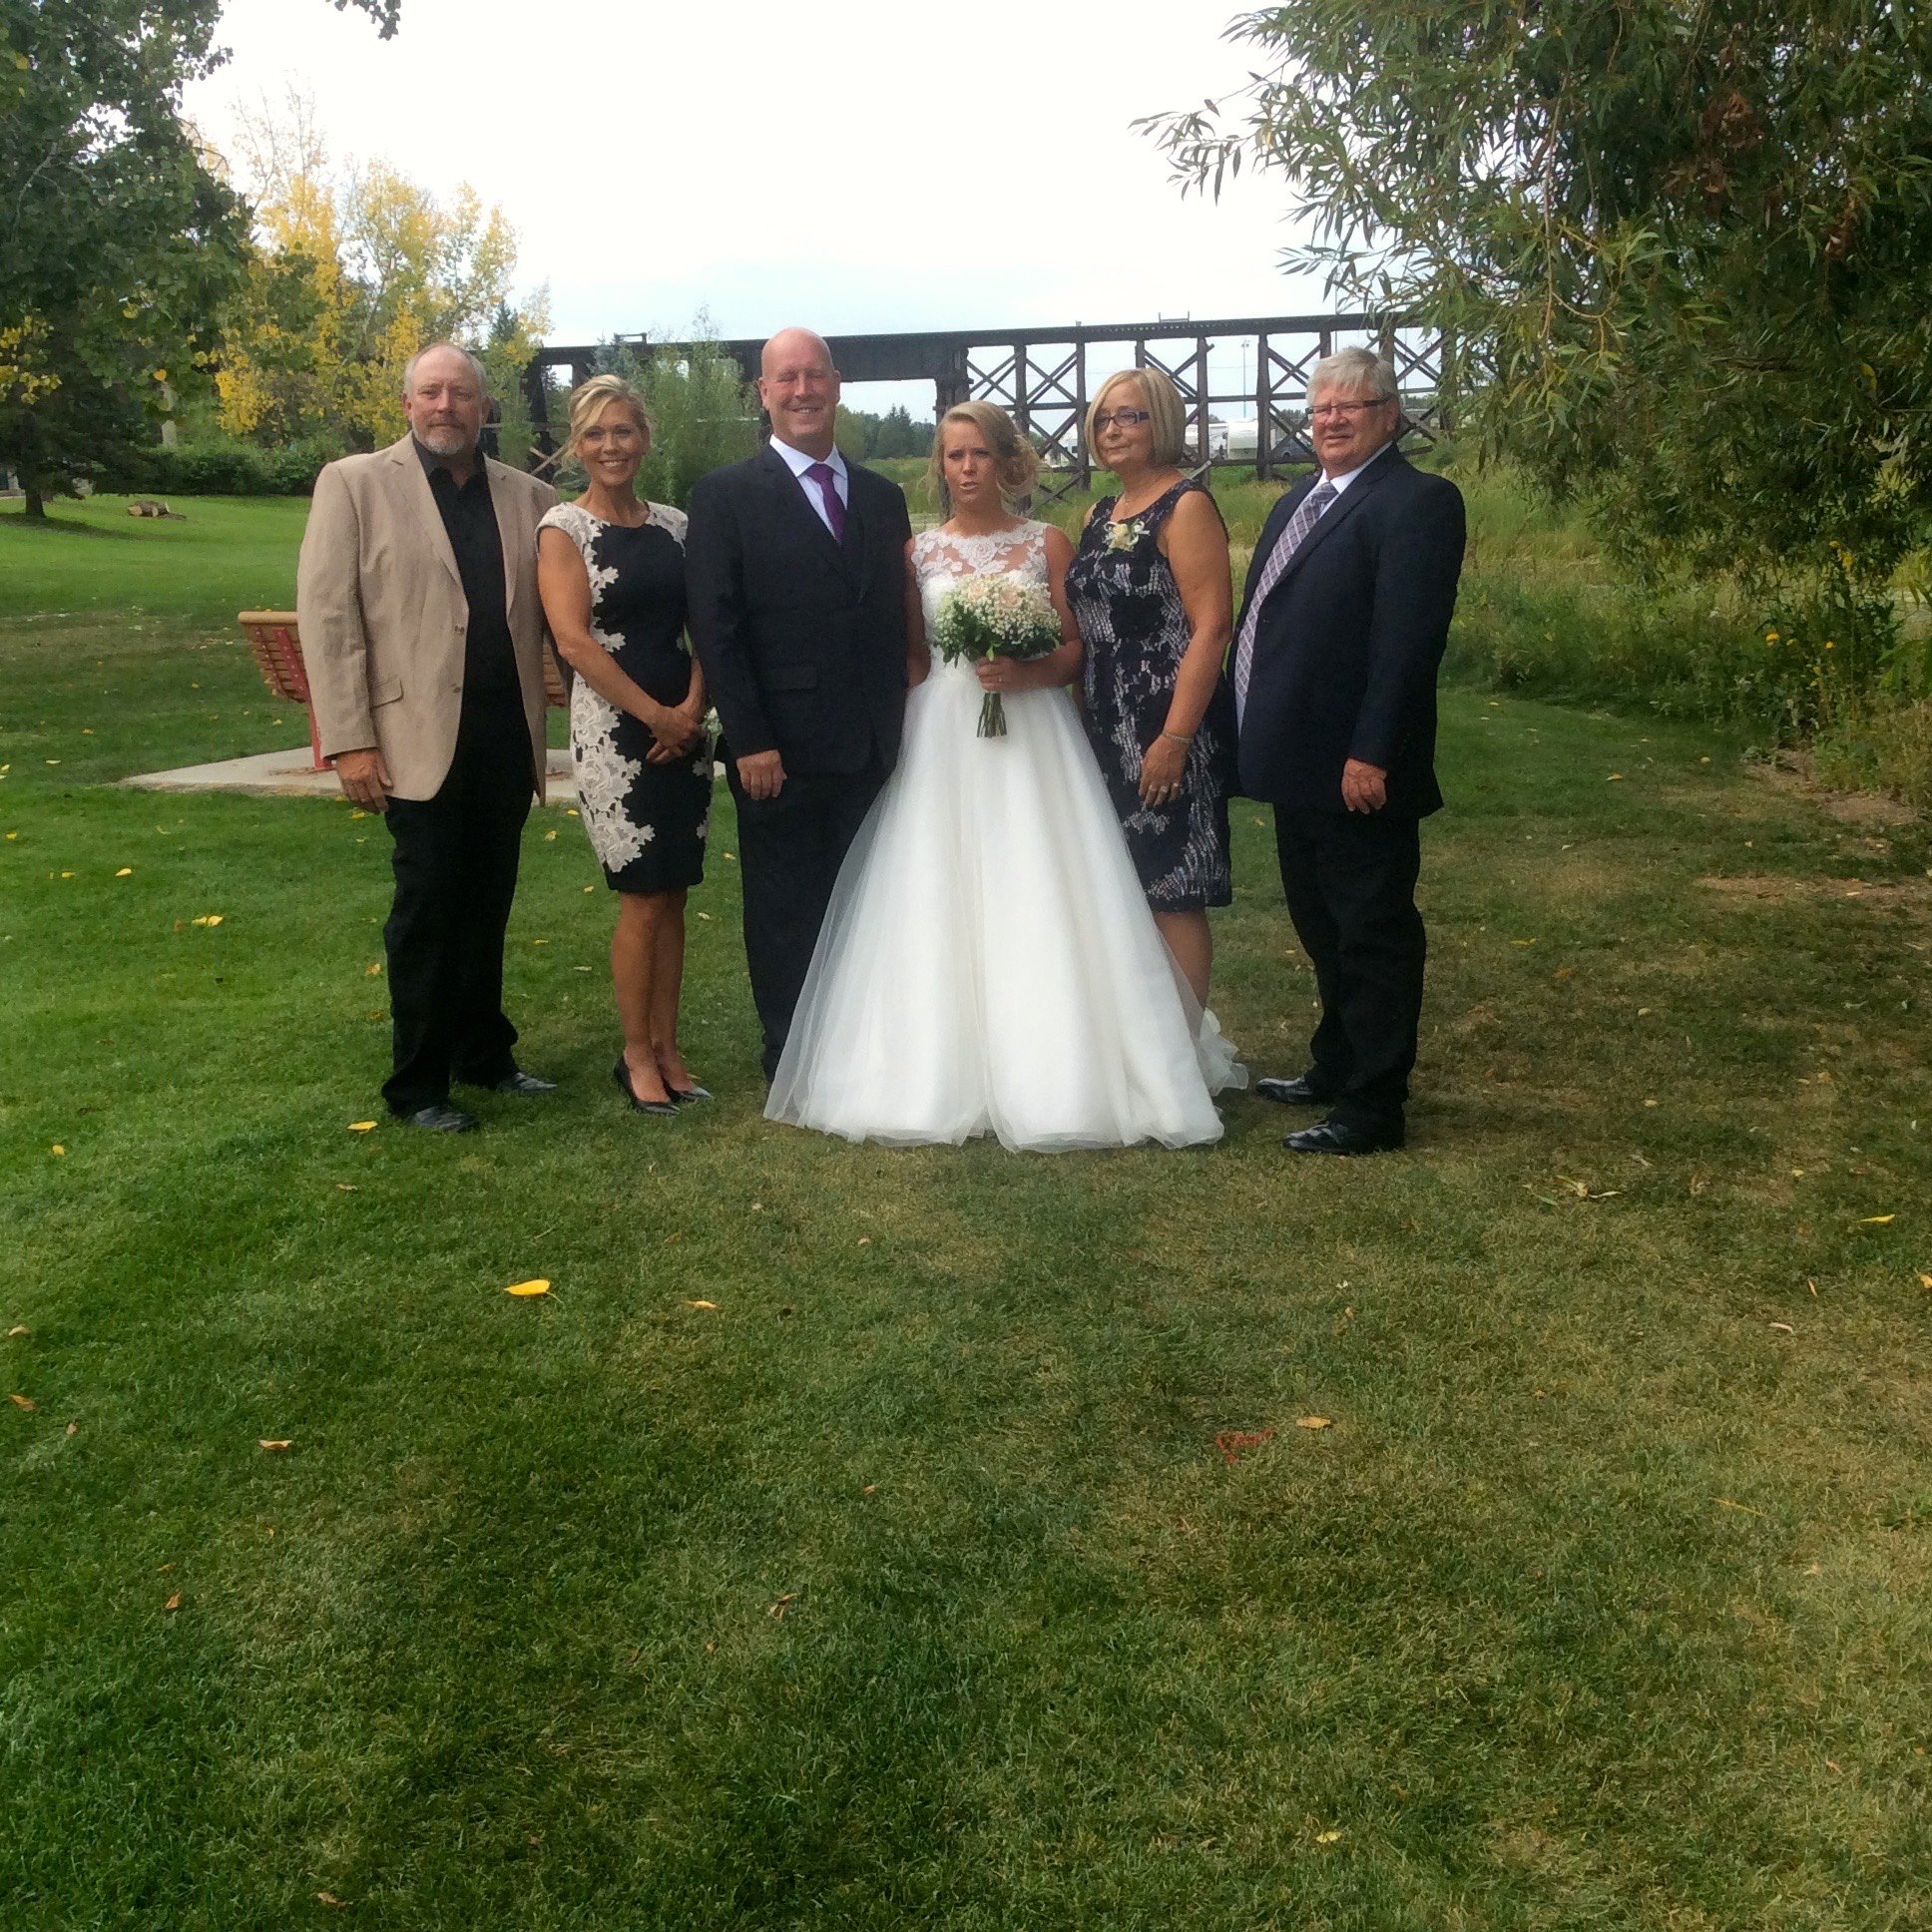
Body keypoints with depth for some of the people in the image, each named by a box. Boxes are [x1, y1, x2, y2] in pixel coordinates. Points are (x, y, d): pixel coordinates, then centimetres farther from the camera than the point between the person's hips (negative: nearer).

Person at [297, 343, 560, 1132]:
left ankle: (484, 1052, 30)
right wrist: (350, 740, -13)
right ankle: (418, 1085, 14)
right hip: (419, 735, -3)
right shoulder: (354, 483, 0)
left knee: (488, 904, 14)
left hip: (508, 733, 4)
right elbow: (326, 615, -6)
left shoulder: (528, 497, 9)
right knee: (427, 911, 2)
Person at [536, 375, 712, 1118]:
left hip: (683, 728, 5)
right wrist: (654, 715, -14)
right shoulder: (563, 528, -3)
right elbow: (574, 640, -12)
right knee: (642, 899, -2)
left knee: (673, 897, 7)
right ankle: (636, 1054, 12)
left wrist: (693, 707, -8)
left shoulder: (674, 524, 11)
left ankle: (667, 1048, 18)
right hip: (613, 729, -4)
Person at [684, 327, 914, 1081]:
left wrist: (898, 728, 6)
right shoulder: (726, 495, -2)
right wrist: (748, 742, -15)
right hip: (781, 751, -4)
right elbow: (715, 628, -8)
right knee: (786, 916, 5)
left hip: (873, 747, 4)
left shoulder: (882, 497, 13)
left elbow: (896, 623, 13)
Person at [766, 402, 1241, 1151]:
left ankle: (1055, 1072, 5)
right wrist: (904, 733, -5)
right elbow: (909, 654, 10)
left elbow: (1076, 649, 4)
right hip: (942, 737, 1)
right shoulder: (918, 550, 9)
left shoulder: (1047, 545, 6)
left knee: (1038, 901, -4)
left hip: (1033, 734, -1)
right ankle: (948, 1071, 8)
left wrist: (1027, 673, -15)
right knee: (942, 902, -1)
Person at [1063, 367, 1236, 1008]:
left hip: (1165, 729, -8)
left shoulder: (1186, 505, -10)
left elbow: (1211, 628, -17)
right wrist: (1081, 720, 13)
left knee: (1173, 896, -3)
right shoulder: (1102, 513, 14)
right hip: (1108, 729, 8)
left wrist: (1175, 739, -22)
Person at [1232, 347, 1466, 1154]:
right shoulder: (1297, 503, 17)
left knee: (1373, 935, 1)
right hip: (1301, 766, 9)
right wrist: (1256, 739, 14)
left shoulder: (1416, 501, -12)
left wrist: (1372, 754, -25)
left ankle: (1372, 1107, 9)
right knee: (1324, 929, 20)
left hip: (1358, 770, -9)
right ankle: (1335, 1069, 35)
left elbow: (1407, 638, -20)